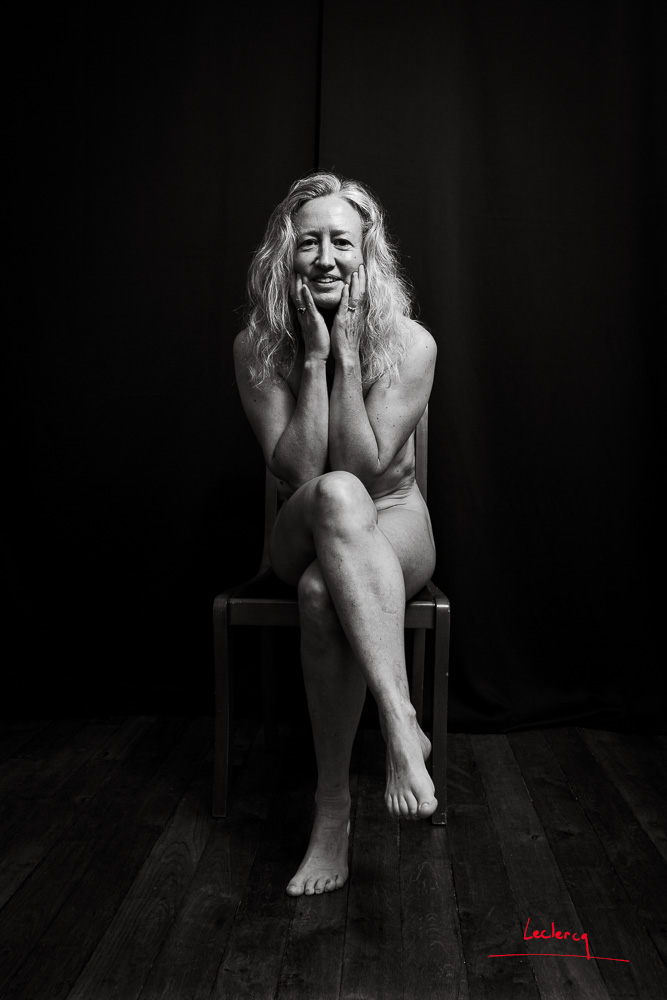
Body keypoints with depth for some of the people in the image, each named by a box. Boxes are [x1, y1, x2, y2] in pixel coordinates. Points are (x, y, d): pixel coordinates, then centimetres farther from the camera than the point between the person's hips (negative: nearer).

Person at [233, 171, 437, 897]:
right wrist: (314, 356, -22)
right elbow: (298, 473, -17)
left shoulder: (410, 344, -12)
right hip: (304, 538, 1)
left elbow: (369, 467, -20)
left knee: (323, 591, -37)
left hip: (392, 531, -1)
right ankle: (402, 725, -41)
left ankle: (333, 807, -25)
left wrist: (346, 353, -23)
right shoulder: (257, 347, -8)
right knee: (335, 496, -38)